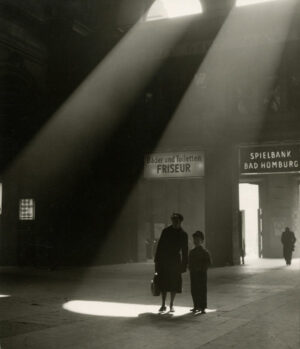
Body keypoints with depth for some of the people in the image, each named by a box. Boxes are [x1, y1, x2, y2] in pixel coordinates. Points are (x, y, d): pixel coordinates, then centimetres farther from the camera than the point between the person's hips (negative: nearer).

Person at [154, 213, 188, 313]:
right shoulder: (166, 231, 2)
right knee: (163, 283, 1)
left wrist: (184, 264, 4)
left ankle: (171, 305, 14)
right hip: (164, 260, 0)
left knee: (174, 284, 1)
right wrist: (157, 260, 0)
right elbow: (159, 245, 4)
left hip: (176, 261, 0)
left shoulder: (183, 234, 2)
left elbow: (185, 250, 6)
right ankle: (163, 305, 12)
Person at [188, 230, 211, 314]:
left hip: (201, 273, -6)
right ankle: (196, 306, 18)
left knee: (202, 290, -3)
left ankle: (203, 307, 2)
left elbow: (209, 262, -10)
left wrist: (201, 267, -16)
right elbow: (190, 262, 19)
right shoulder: (192, 252, 12)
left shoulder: (205, 252, -6)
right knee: (194, 290, 8)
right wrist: (190, 268, 2)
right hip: (193, 273, 6)